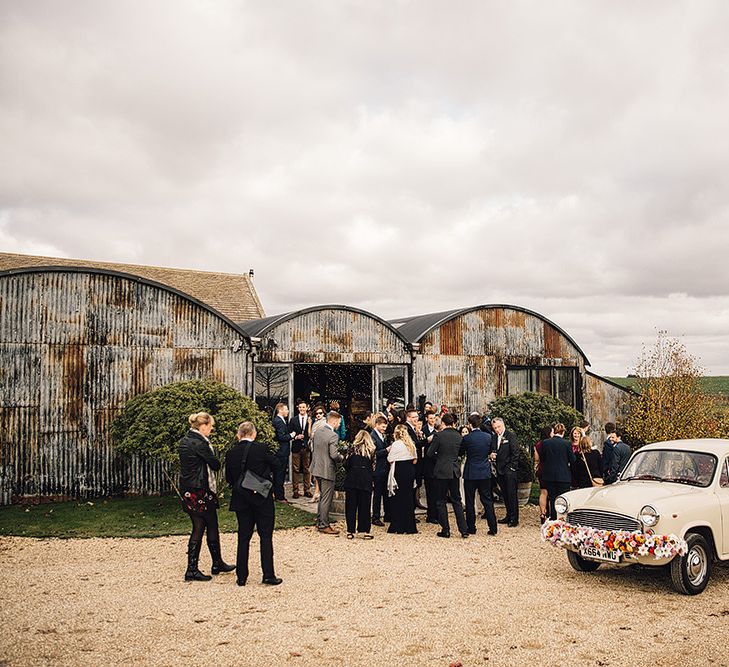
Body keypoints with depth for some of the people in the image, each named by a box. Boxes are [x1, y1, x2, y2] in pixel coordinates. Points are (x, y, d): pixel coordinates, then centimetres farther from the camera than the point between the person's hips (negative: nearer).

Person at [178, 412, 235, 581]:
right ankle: (217, 564, 15)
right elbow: (215, 464, -11)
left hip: (187, 490, 9)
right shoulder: (200, 443, -18)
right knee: (212, 527, 6)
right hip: (201, 491, -8)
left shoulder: (184, 441, 10)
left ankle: (192, 569, 15)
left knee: (198, 528, 12)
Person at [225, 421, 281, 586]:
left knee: (243, 537, 12)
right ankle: (268, 575, 7)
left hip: (241, 500, 3)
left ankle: (241, 576, 15)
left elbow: (229, 477, 6)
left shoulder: (231, 453, -3)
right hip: (262, 498, -3)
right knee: (266, 536, 6)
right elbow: (276, 463, 0)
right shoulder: (260, 448, -14)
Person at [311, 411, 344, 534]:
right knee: (326, 499, 1)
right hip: (327, 470, -9)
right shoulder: (333, 436, -22)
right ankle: (324, 525, 7)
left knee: (322, 496, 22)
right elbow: (334, 455, -25)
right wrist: (342, 458, -5)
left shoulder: (317, 431, 4)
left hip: (317, 468, 9)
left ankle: (319, 522, 29)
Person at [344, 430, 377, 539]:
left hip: (351, 479, 0)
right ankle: (364, 531, 7)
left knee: (350, 506, 6)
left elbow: (346, 464, 0)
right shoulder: (371, 450, 6)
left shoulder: (352, 448, 3)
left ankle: (350, 531, 8)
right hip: (366, 481, 0)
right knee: (364, 506, 7)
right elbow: (373, 467, 5)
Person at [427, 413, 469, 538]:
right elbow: (460, 452, 11)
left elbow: (430, 453, -7)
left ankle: (445, 530, 9)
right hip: (455, 471, 4)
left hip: (441, 471, -4)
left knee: (441, 501, 7)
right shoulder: (458, 436, -1)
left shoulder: (439, 435, -13)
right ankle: (464, 529, 9)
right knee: (457, 501, 13)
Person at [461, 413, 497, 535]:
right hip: (485, 473, 3)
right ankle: (493, 528, 7)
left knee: (470, 502, 7)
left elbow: (461, 453, 1)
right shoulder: (488, 437, -3)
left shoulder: (466, 438, -13)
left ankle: (471, 528, 13)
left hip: (470, 473, -3)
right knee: (487, 500, 9)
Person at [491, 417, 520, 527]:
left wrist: (512, 467, -14)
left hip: (509, 470, -7)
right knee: (505, 495, 12)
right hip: (500, 470, 7)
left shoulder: (511, 435, -7)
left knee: (512, 495, -4)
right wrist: (492, 455, -1)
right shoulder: (494, 437, 13)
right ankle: (509, 516, 21)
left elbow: (515, 452, -11)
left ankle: (514, 519, 0)